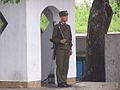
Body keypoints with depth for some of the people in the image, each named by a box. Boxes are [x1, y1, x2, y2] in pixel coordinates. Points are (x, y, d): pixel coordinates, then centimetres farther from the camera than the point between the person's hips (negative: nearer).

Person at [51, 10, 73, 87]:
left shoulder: (68, 27, 16)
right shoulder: (57, 27, -2)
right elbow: (53, 38, -4)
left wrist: (70, 48, 13)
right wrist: (60, 41, -20)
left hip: (67, 49, 6)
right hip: (60, 48, -6)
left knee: (66, 66, 6)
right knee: (60, 66, -6)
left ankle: (64, 81, 11)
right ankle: (60, 82, -4)